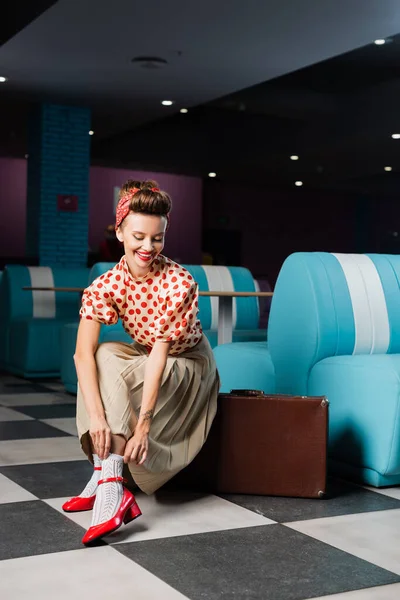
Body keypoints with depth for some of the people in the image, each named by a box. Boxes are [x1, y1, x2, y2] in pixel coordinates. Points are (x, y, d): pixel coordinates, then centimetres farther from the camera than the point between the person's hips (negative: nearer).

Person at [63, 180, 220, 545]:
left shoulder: (179, 283, -28)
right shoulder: (106, 285, -18)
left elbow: (159, 354, -33)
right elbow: (83, 353, -30)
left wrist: (143, 423, -40)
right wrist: (95, 416, -43)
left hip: (188, 365, -5)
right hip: (143, 359, 5)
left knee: (115, 372, -29)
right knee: (103, 357, -25)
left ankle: (107, 481, -29)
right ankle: (107, 477, -24)